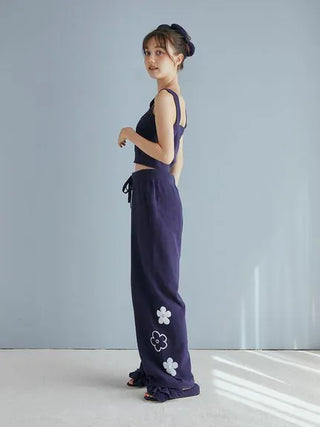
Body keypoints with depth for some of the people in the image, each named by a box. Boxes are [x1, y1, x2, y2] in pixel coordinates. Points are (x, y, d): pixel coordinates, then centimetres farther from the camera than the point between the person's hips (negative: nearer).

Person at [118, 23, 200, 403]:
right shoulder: (177, 99, 18)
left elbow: (165, 154, -21)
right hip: (162, 192, 10)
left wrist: (129, 133, -8)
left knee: (159, 285, -5)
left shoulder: (164, 97, -12)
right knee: (148, 281, 14)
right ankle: (156, 367, 25)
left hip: (154, 193, -10)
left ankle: (177, 378, 5)